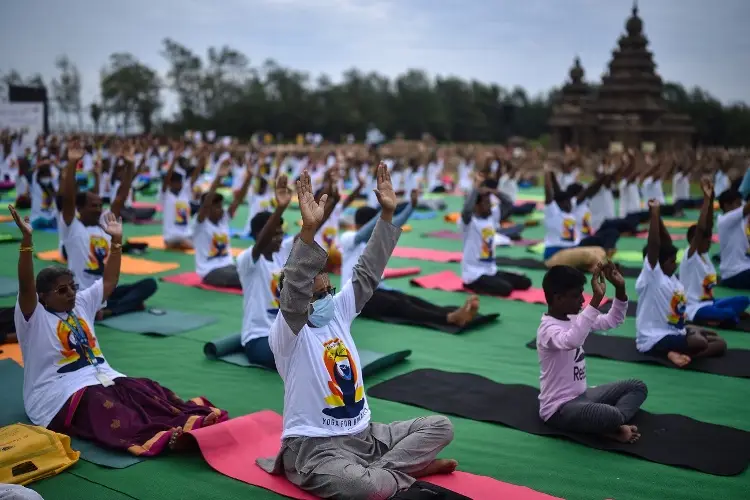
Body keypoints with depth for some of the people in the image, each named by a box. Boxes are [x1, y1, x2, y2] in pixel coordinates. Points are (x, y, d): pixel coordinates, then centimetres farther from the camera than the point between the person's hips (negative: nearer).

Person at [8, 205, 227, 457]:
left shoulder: (82, 304, 18)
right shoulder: (34, 318, -2)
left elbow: (109, 281, 17)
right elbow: (25, 286, -19)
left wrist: (116, 240, 10)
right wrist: (26, 239, -31)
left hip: (102, 378, 7)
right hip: (58, 397, -7)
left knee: (145, 390, -21)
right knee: (102, 404, -37)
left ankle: (192, 420, -43)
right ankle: (158, 437, -60)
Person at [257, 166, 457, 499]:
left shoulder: (339, 311, 7)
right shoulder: (287, 334, -13)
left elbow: (368, 272, 4)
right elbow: (293, 293, -32)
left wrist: (387, 215, -4)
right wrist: (308, 230, -44)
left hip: (364, 435, 8)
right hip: (315, 446, -8)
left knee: (440, 427, 1)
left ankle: (373, 472, -10)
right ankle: (405, 468, -5)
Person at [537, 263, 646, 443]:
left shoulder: (574, 318, 6)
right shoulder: (548, 329, -23)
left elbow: (612, 321, 11)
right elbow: (572, 340, -46)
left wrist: (620, 289, -7)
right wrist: (596, 298, -46)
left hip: (582, 394, 10)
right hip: (559, 408, -10)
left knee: (638, 386, 9)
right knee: (612, 416, -36)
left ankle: (612, 425, -14)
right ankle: (612, 427, -1)